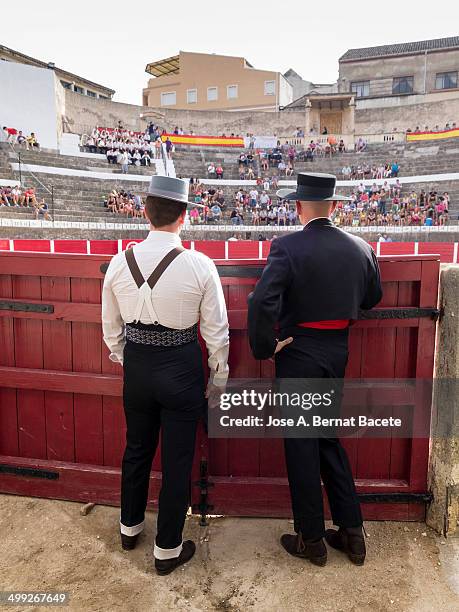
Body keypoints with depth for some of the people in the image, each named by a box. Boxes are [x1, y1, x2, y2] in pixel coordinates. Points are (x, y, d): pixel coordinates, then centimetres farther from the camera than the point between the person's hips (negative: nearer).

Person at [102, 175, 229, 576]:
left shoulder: (121, 262, -6)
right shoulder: (199, 265, -16)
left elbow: (111, 325, 5)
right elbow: (216, 330, -10)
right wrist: (219, 376, 5)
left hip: (136, 365, 4)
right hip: (181, 368, -4)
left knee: (136, 448, 24)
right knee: (177, 460, 12)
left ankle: (130, 526, 47)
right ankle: (168, 549, 30)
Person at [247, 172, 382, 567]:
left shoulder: (287, 247, -16)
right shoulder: (361, 248, 0)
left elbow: (261, 302, -28)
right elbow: (371, 299, 13)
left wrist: (264, 348, -14)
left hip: (298, 354, -5)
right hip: (338, 352, 5)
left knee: (301, 446, 9)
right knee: (329, 438, 21)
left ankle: (312, 541, 25)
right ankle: (351, 532, 29)